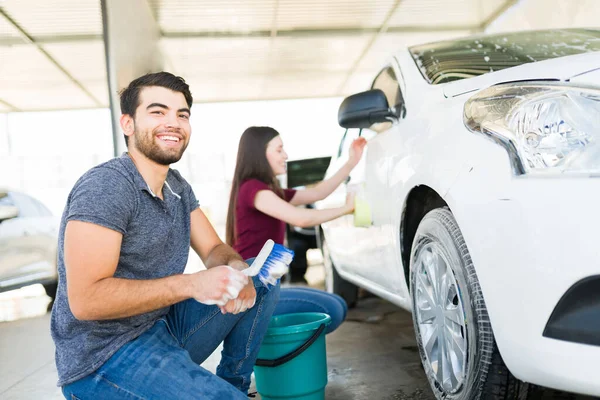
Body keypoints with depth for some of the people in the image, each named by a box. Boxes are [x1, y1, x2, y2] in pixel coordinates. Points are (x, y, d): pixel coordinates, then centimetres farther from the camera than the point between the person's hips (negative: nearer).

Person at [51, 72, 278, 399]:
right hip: (104, 357, -8)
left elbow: (214, 250, 8)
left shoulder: (178, 187, 7)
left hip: (165, 325, 8)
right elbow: (85, 300, -25)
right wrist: (191, 284, -29)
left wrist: (237, 271, -16)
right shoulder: (105, 187, -19)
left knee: (262, 285, 5)